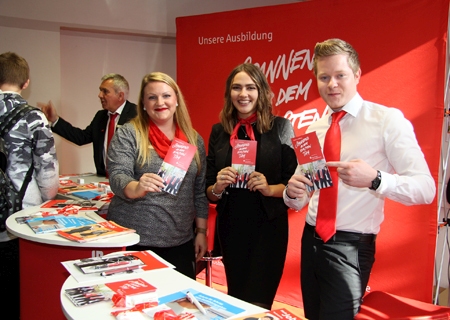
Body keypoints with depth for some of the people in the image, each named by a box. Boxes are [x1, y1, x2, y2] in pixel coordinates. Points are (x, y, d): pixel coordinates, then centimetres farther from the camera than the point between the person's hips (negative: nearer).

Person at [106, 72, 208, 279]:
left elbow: (200, 191, 11)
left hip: (180, 242, 3)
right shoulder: (128, 134, -2)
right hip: (134, 240, -3)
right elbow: (117, 177, -13)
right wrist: (137, 188, -33)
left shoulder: (193, 139, 8)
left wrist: (201, 231, 8)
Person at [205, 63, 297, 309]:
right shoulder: (219, 132, 3)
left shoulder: (280, 127, -5)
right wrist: (218, 187, -16)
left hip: (268, 227, -3)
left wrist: (270, 189, -22)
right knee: (235, 300, 18)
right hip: (230, 227, 4)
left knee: (258, 305, 0)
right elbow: (209, 191, 5)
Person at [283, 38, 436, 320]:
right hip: (311, 240, 6)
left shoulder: (387, 120, -10)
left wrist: (374, 179, -35)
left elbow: (426, 188, -18)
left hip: (350, 246, -6)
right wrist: (292, 193, -12)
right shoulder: (313, 130, 7)